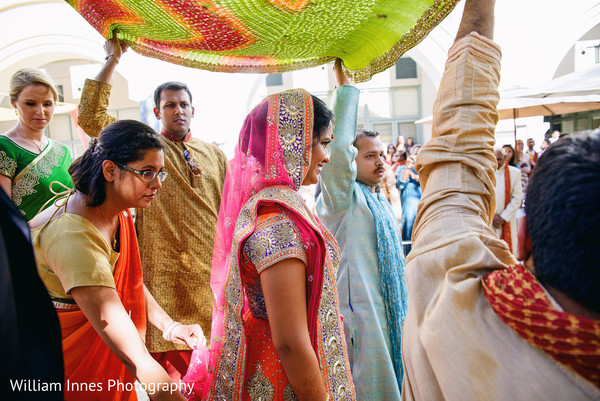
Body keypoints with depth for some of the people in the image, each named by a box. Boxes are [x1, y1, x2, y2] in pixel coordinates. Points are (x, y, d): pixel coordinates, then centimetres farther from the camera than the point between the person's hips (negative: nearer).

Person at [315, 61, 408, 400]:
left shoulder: (382, 203, 13)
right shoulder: (342, 196, -11)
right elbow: (340, 147, -30)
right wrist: (346, 86, -23)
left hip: (388, 311, 8)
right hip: (358, 311, -8)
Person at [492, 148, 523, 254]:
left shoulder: (515, 173, -1)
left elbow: (517, 198, -3)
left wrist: (504, 217, -7)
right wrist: (492, 215, -7)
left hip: (507, 220, 0)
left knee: (508, 250, 1)